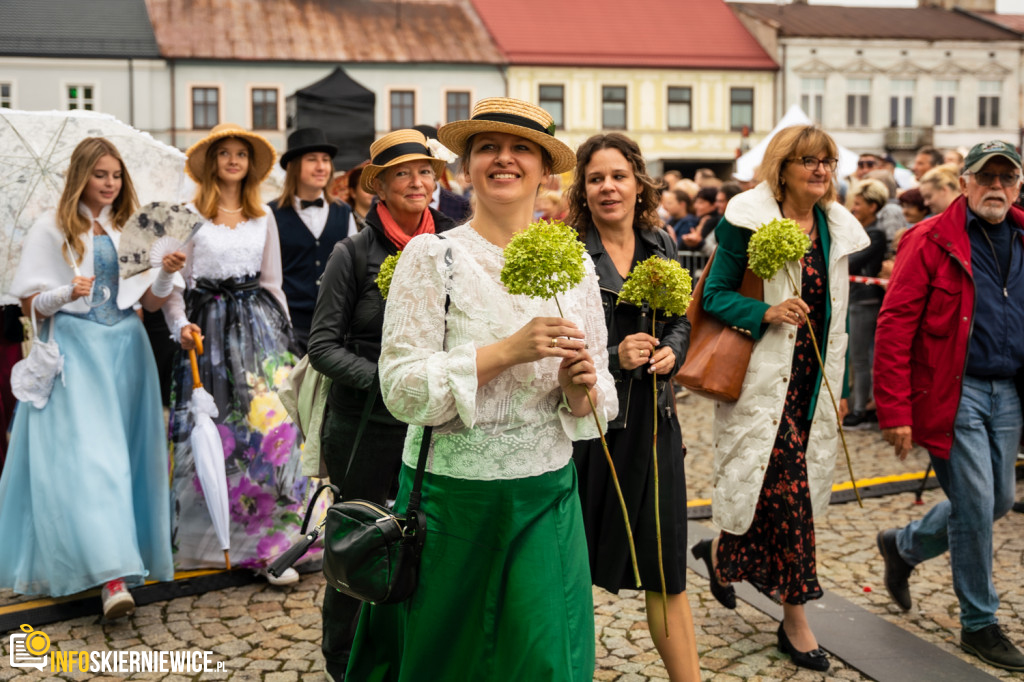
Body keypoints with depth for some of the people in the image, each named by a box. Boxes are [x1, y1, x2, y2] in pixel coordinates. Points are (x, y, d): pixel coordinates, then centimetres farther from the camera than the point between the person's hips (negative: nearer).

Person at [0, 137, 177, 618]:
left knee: (126, 452, 5)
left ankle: (128, 557, 19)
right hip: (75, 350, -4)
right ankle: (113, 575, -17)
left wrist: (167, 272, -8)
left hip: (126, 349, 4)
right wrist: (67, 293, -19)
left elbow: (151, 302, 11)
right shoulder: (51, 229, 1)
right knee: (90, 454, -12)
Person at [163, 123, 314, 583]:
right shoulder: (191, 213, 4)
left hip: (257, 320, 2)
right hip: (207, 325, -1)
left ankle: (275, 543, -8)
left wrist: (283, 330, 11)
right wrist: (180, 324, -13)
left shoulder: (263, 216, 14)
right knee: (209, 430, 1)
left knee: (271, 419, -11)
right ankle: (204, 536, 16)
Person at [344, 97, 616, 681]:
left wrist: (579, 389, -13)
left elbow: (600, 399, 9)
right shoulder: (433, 256, -8)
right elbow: (402, 388, -15)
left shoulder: (574, 264, 4)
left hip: (547, 498, 3)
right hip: (452, 498, -3)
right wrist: (509, 350, -23)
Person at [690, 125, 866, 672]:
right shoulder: (748, 221, -8)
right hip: (764, 376, -6)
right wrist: (767, 312, -23)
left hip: (812, 379, 6)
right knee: (785, 484, -8)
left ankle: (720, 554, 32)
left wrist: (839, 388, 16)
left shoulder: (837, 229, 11)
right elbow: (715, 296, -6)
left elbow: (834, 316, 17)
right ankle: (795, 620, 11)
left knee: (789, 485, 7)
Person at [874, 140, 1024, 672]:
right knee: (975, 504, -2)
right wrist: (895, 412, -15)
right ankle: (979, 624, 17)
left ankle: (902, 545, 39)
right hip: (952, 394, -6)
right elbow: (894, 328, -12)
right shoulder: (932, 242, -9)